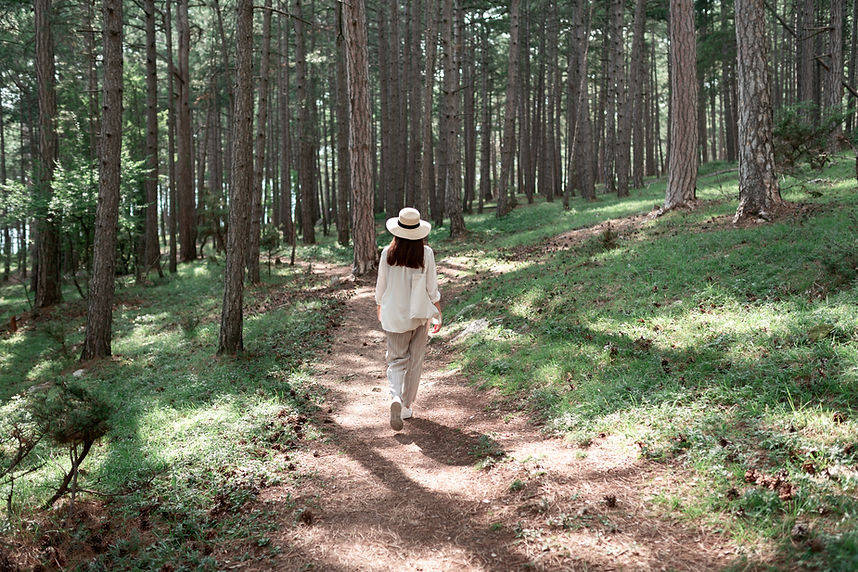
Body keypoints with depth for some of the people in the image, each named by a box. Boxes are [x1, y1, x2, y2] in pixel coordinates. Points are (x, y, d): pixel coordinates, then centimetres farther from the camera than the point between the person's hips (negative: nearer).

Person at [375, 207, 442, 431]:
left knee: (396, 360, 9)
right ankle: (406, 407, 19)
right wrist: (438, 314, 5)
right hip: (420, 314, 0)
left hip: (394, 314, 0)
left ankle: (395, 398, -17)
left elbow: (381, 285, 1)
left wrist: (379, 309, 17)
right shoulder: (426, 253, -9)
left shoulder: (388, 253, -7)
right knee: (415, 361, 13)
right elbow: (432, 288, -6)